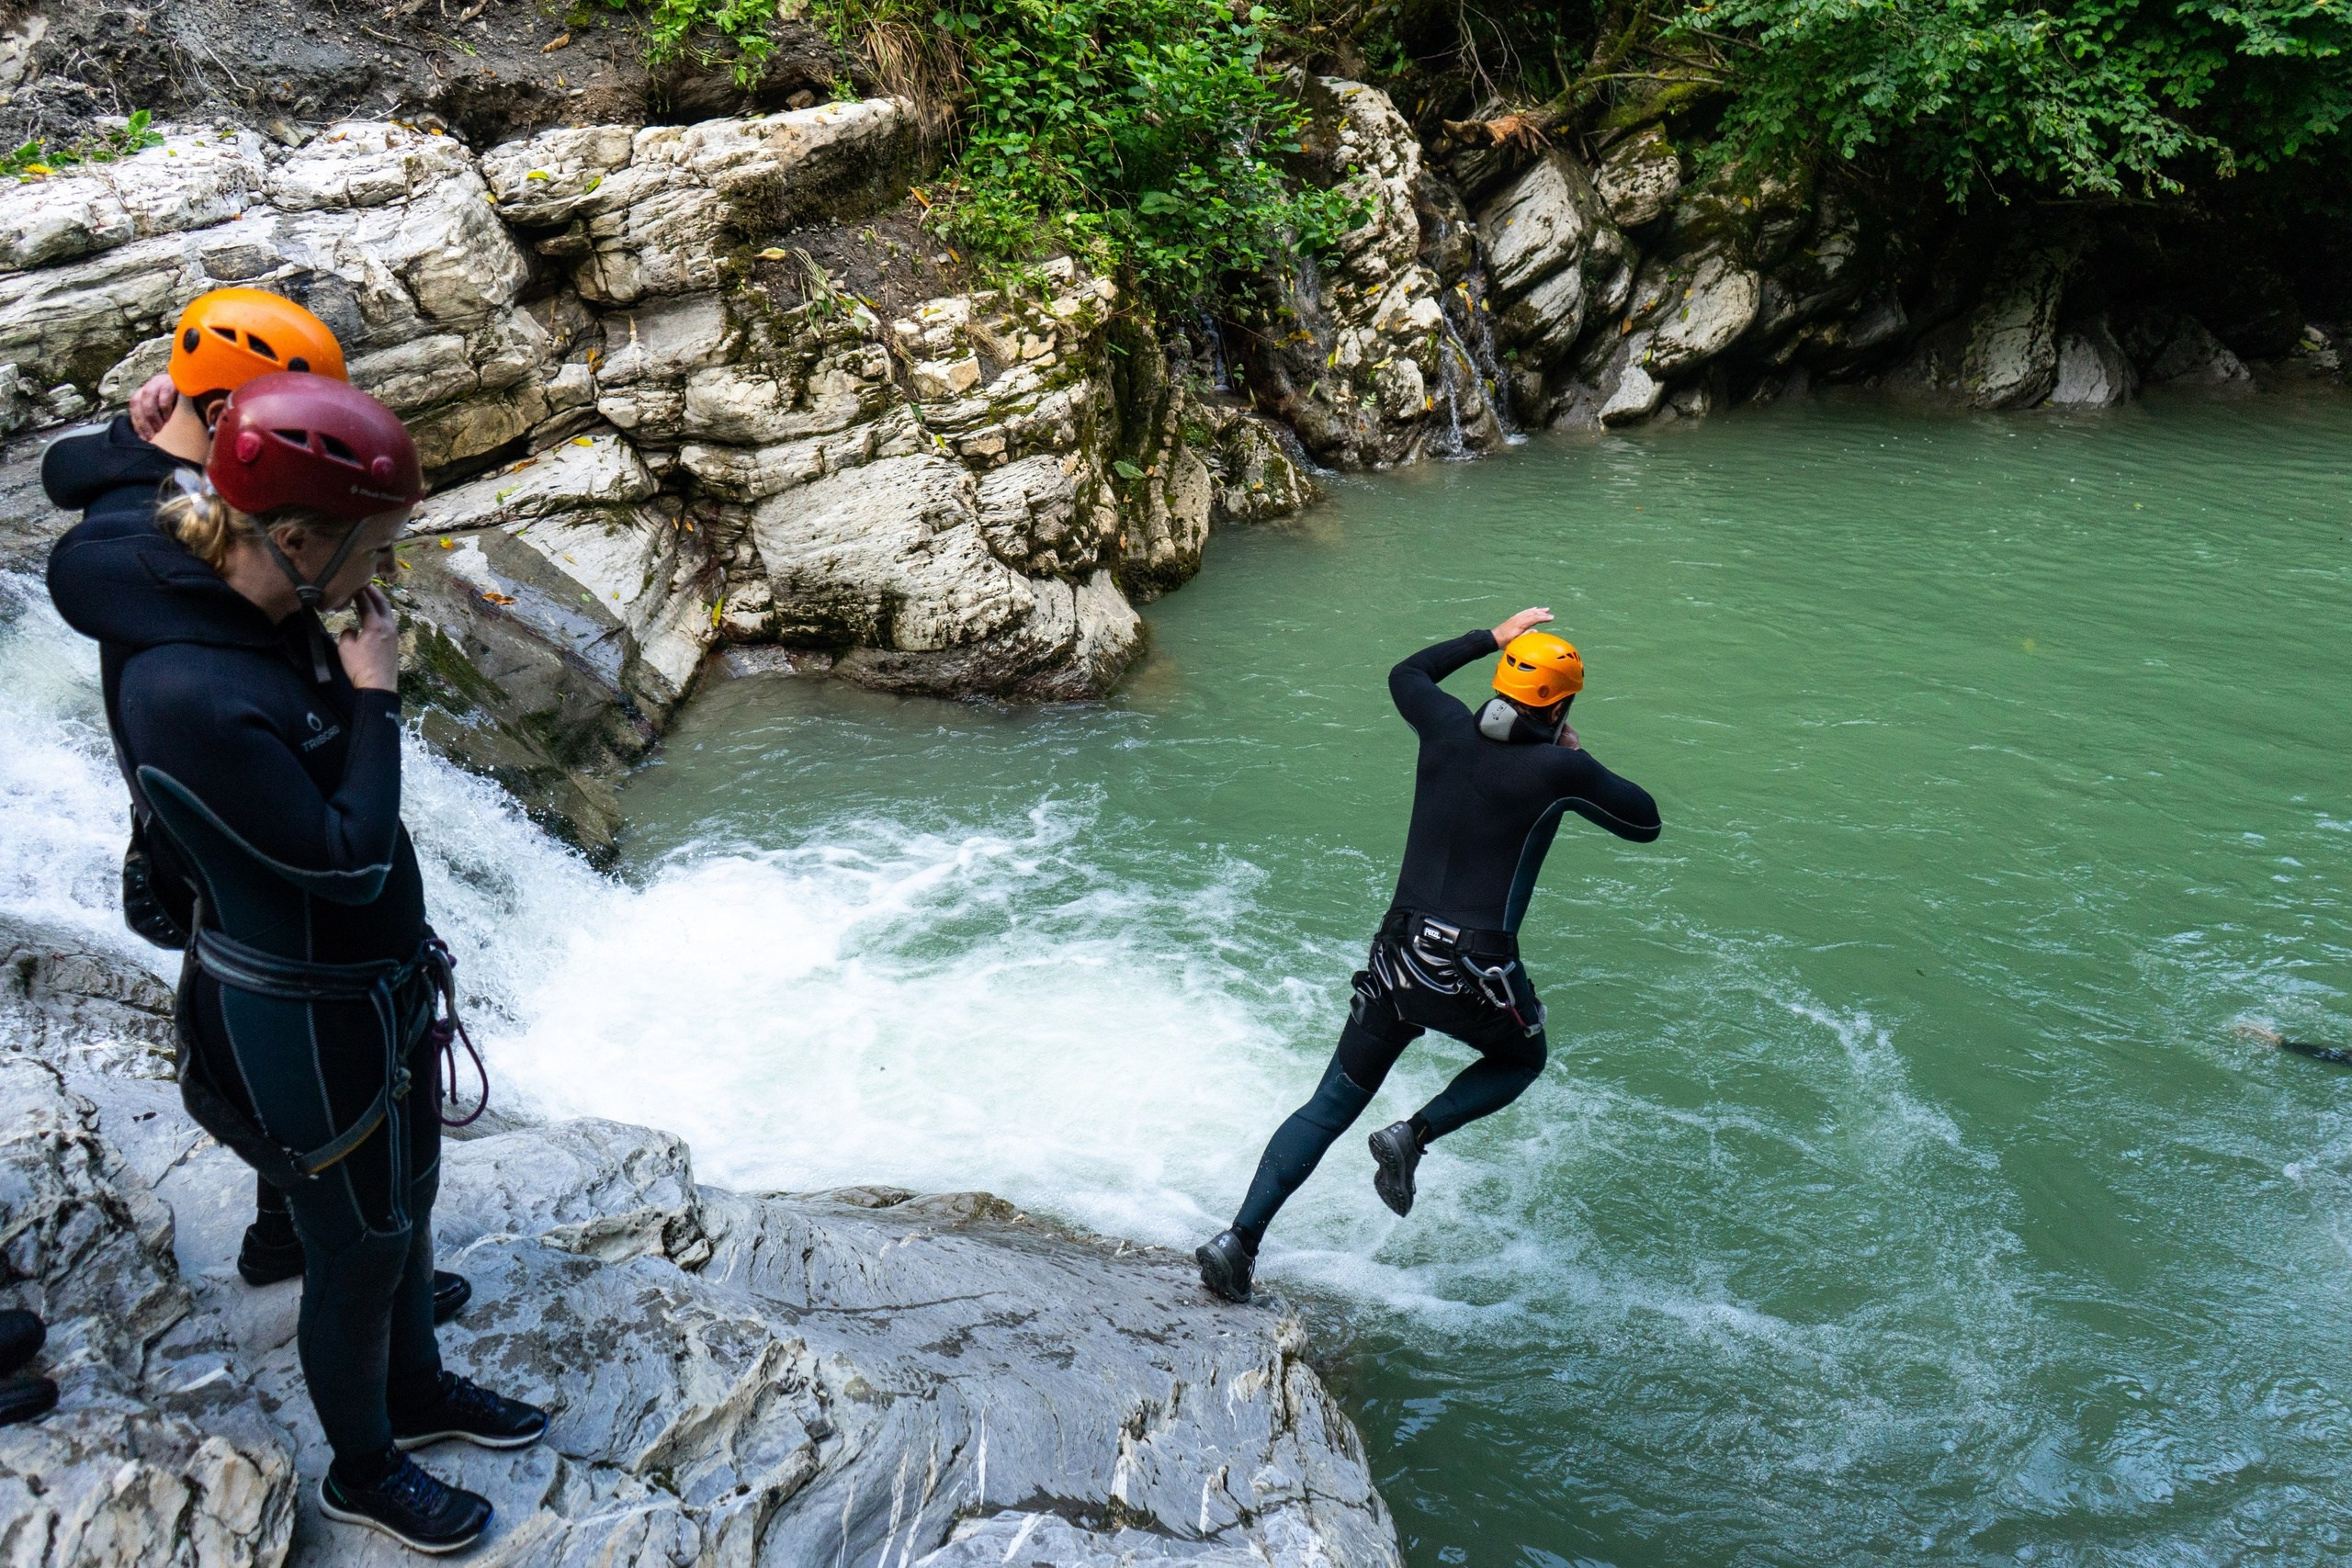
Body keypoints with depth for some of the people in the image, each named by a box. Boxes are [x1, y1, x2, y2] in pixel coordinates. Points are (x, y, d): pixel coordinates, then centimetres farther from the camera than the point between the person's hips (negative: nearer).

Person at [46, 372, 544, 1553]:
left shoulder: (274, 619, -6)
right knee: (359, 1250, 13)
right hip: (302, 1025, -8)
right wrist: (374, 696, -21)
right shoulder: (187, 696, -32)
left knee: (408, 1204, 26)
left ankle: (417, 1392, 51)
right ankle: (361, 1476, 39)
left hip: (379, 984, 8)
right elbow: (349, 860, -28)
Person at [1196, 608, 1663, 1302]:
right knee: (1521, 1061, 30)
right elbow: (1645, 822, 6)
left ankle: (1239, 1240, 3)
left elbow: (1405, 674, 27)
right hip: (1478, 973, -4)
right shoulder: (1561, 769, -9)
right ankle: (1413, 1135, 5)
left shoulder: (1449, 730, 4)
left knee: (1329, 1106, 13)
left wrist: (1491, 638, 33)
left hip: (1397, 957, 4)